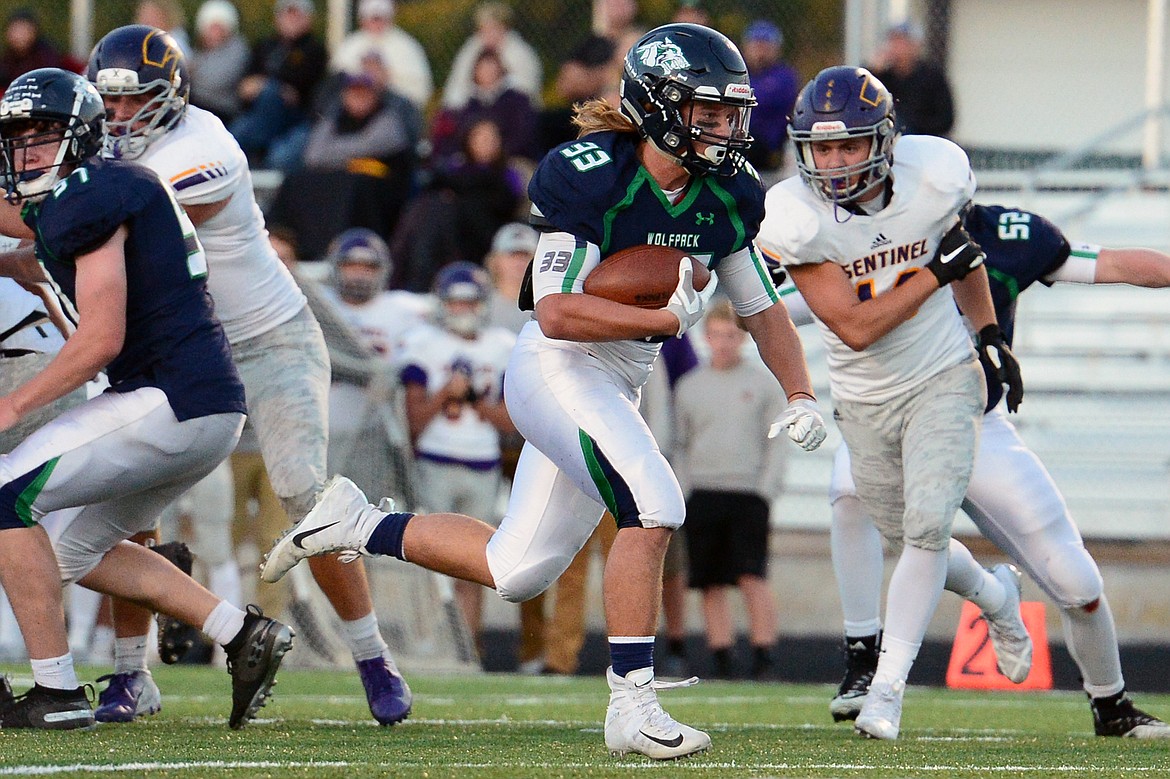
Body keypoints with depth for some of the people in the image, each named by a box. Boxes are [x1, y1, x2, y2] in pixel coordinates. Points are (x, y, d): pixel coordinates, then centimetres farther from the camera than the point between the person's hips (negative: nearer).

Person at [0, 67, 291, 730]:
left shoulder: (88, 199, -12)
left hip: (172, 401, -10)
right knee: (73, 550, 20)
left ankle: (57, 692, -7)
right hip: (211, 409, 10)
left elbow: (101, 340, -18)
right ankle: (244, 635, 16)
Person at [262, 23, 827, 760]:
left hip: (617, 389, 8)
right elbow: (557, 313, -23)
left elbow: (764, 308, 11)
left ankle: (355, 525, 29)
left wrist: (800, 394, -4)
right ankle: (632, 704, -21)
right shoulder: (591, 175, -21)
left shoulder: (726, 198, 0)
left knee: (516, 572, 12)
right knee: (654, 505, -26)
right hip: (557, 370, -8)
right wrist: (666, 317, -26)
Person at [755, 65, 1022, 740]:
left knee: (927, 528, -15)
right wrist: (936, 272, -25)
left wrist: (991, 334, 6)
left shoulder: (934, 176, -17)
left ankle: (889, 687, -8)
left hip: (943, 379, -1)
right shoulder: (796, 217, -24)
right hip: (865, 398, 1)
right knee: (907, 534, 15)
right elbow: (856, 328, -25)